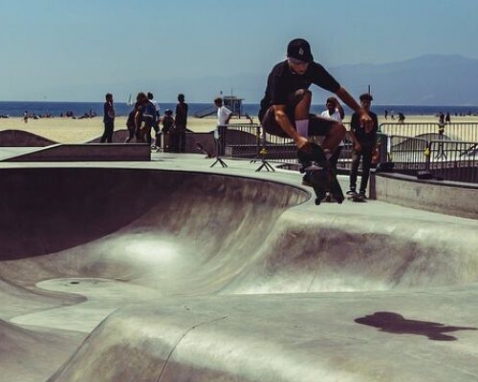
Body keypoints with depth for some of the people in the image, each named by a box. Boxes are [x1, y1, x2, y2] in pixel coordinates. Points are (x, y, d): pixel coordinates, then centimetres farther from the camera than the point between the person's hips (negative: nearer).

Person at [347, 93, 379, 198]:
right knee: (355, 165, -17)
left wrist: (374, 147, 5)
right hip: (358, 144, -3)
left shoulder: (373, 116, 9)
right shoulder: (356, 115, 2)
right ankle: (352, 188, -17)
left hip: (369, 145, 3)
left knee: (366, 168, 2)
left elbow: (375, 132, 11)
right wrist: (356, 143, -11)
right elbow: (351, 131, 0)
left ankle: (362, 190, 7)